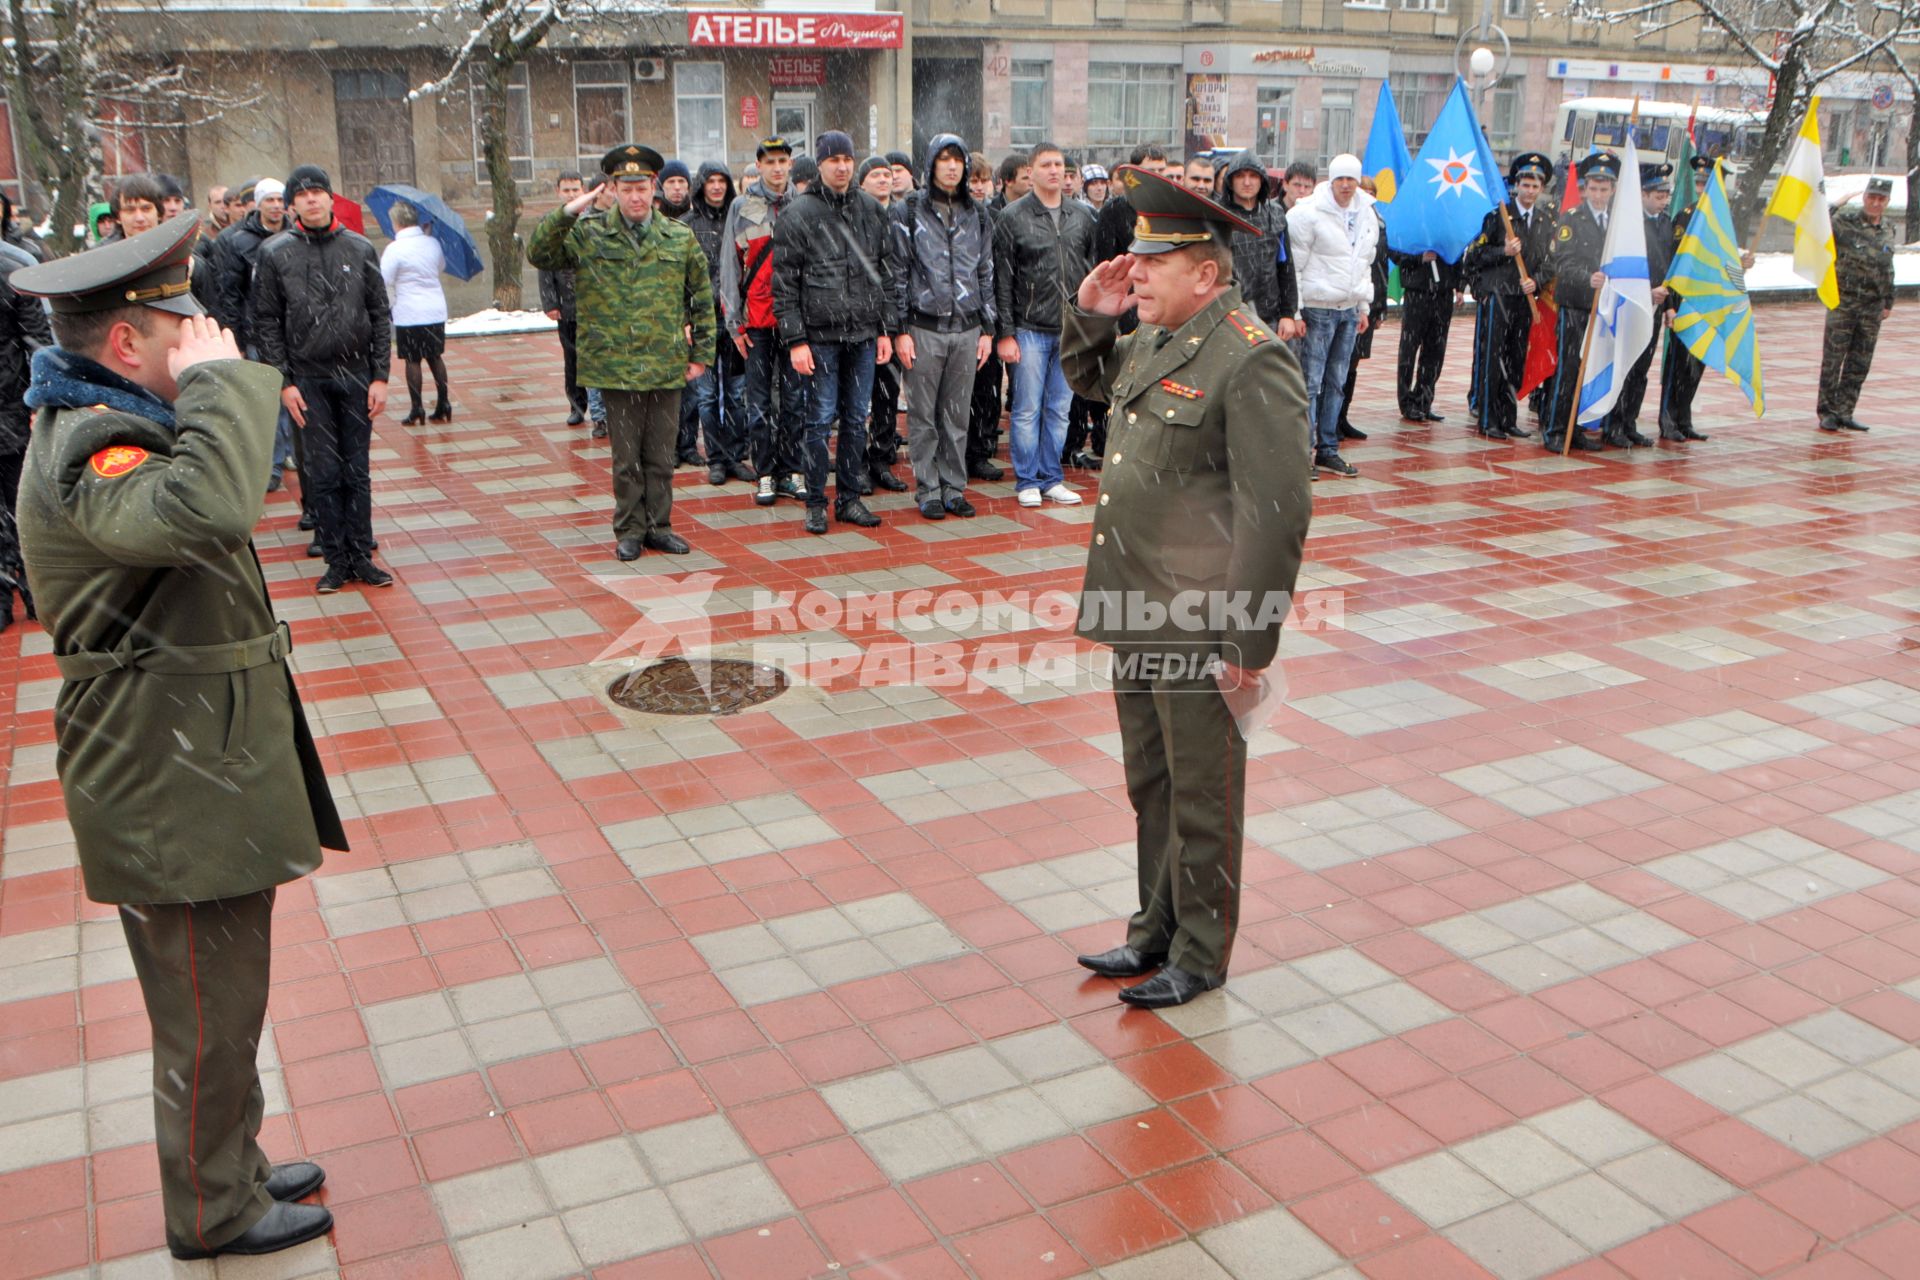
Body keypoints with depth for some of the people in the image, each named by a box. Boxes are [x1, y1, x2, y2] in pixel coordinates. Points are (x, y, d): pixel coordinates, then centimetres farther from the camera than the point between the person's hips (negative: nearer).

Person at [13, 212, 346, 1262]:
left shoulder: (106, 426, 11)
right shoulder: (88, 455, -24)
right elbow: (209, 509, -46)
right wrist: (217, 379, -33)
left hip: (203, 764, 11)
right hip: (175, 793, -11)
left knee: (222, 1002, 24)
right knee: (209, 1015, 7)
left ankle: (232, 1167, 42)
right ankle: (213, 1214, 28)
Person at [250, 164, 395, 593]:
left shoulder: (360, 249, 6)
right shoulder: (274, 254, 1)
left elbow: (380, 315, 7)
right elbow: (265, 323, 2)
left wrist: (380, 376, 1)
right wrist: (283, 381, -5)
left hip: (357, 376, 1)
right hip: (308, 379, -1)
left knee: (358, 471, 5)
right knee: (322, 473, 1)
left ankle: (361, 556, 13)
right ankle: (337, 560, 9)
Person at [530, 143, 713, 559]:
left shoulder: (680, 238, 6)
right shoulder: (588, 235, 2)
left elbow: (703, 298, 12)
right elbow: (538, 254, -6)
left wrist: (702, 353, 8)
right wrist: (567, 212, -17)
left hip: (668, 367, 2)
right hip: (615, 366, -1)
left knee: (661, 454, 10)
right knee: (627, 457, 6)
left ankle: (658, 525, 23)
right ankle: (629, 529, 19)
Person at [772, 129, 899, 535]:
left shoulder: (872, 210, 10)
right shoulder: (799, 214, -3)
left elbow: (887, 272, 13)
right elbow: (783, 283, -5)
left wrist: (886, 329, 8)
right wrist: (795, 340, -10)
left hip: (864, 334, 4)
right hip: (820, 335, -4)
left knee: (857, 418, 9)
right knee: (821, 419, -1)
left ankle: (849, 498, 18)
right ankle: (816, 503, 9)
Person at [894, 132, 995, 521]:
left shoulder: (977, 214, 12)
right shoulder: (909, 211, 1)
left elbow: (986, 274, 14)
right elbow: (897, 272, -2)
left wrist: (987, 328, 8)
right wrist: (901, 329, -7)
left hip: (966, 327, 3)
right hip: (924, 326, -3)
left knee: (957, 415, 7)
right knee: (923, 416, 1)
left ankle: (954, 488, 16)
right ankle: (928, 490, 10)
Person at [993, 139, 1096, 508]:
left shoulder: (1081, 215, 9)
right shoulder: (1013, 217, -3)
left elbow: (1091, 271, 13)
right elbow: (1002, 280, -4)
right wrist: (1005, 332, -8)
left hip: (1071, 329, 4)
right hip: (1030, 329, -4)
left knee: (1060, 409, 9)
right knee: (1027, 410, 1)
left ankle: (1051, 479, 19)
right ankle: (1027, 481, 11)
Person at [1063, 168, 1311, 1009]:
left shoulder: (1250, 362, -18)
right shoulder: (1152, 341, 10)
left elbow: (1278, 512, -21)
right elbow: (1089, 381, 32)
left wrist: (1247, 643, -20)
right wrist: (1091, 317, 10)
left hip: (1199, 629, -9)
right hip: (1137, 617, 9)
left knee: (1201, 797, 7)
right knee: (1150, 785, 20)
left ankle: (1200, 955, 25)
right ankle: (1157, 930, 37)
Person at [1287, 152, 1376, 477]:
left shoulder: (1367, 214, 12)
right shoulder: (1309, 212, -9)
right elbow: (1294, 265, -10)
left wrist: (1364, 307, 18)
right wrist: (1293, 311, -14)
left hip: (1349, 310, 7)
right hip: (1317, 307, -6)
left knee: (1336, 382, 10)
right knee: (1310, 381, -6)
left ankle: (1328, 450, 16)